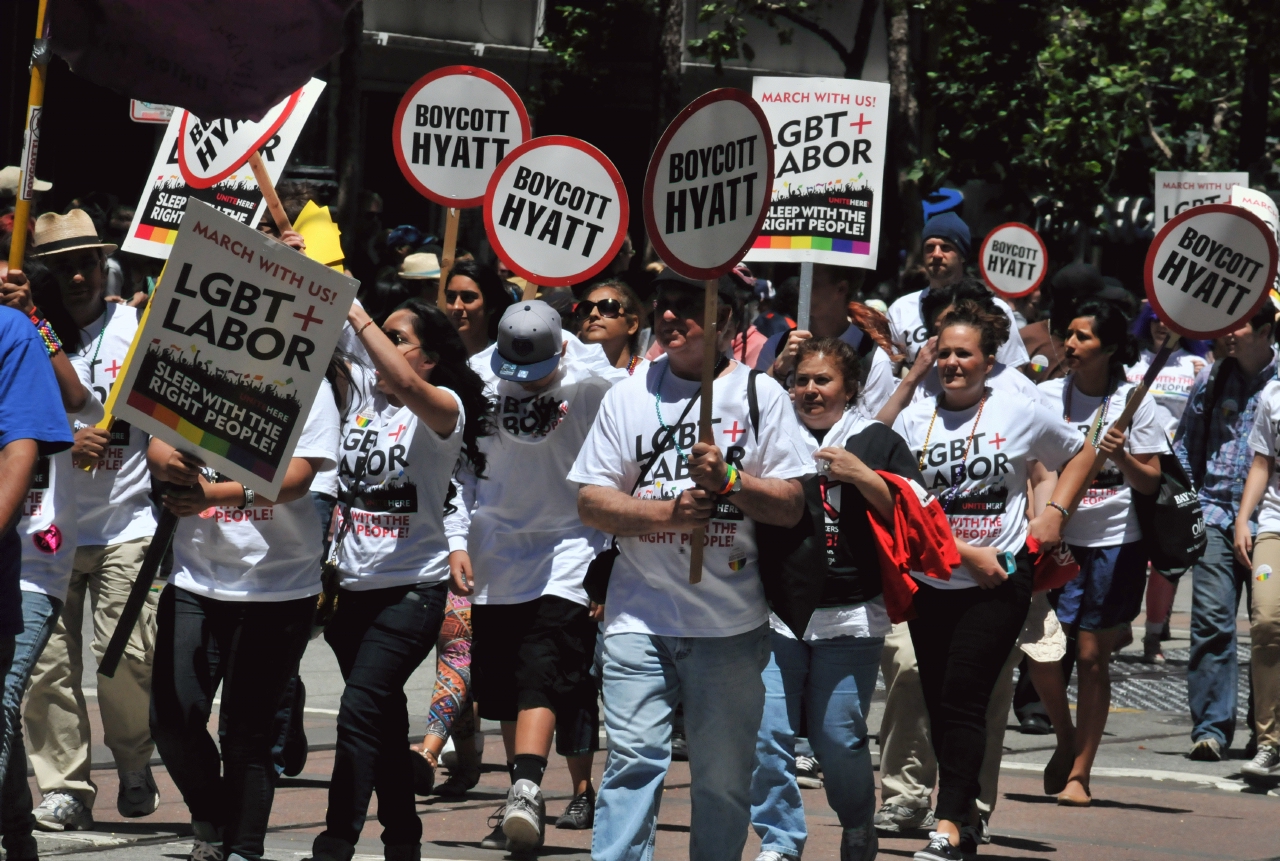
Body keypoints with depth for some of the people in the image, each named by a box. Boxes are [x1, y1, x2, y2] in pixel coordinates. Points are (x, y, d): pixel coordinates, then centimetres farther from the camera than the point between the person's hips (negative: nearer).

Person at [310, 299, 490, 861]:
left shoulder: (444, 409, -9)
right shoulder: (362, 388, 9)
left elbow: (405, 385, -29)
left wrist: (355, 313, -26)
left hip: (411, 588, -7)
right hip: (350, 582, 7)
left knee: (360, 709, -18)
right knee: (384, 719, 15)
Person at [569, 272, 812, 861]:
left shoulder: (760, 395, 5)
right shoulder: (628, 396, 9)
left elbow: (791, 506, 1)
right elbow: (591, 502, 4)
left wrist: (728, 480, -16)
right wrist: (668, 512, -11)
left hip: (731, 622, 0)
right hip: (639, 616, 0)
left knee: (724, 774, 5)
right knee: (633, 759, -9)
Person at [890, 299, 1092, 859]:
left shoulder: (1021, 415, 0)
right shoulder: (914, 420, 2)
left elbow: (1078, 454, 17)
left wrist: (1054, 513, 3)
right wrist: (966, 553, -10)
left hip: (998, 583, -3)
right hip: (931, 581, 3)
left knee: (962, 699, -12)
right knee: (937, 703, 6)